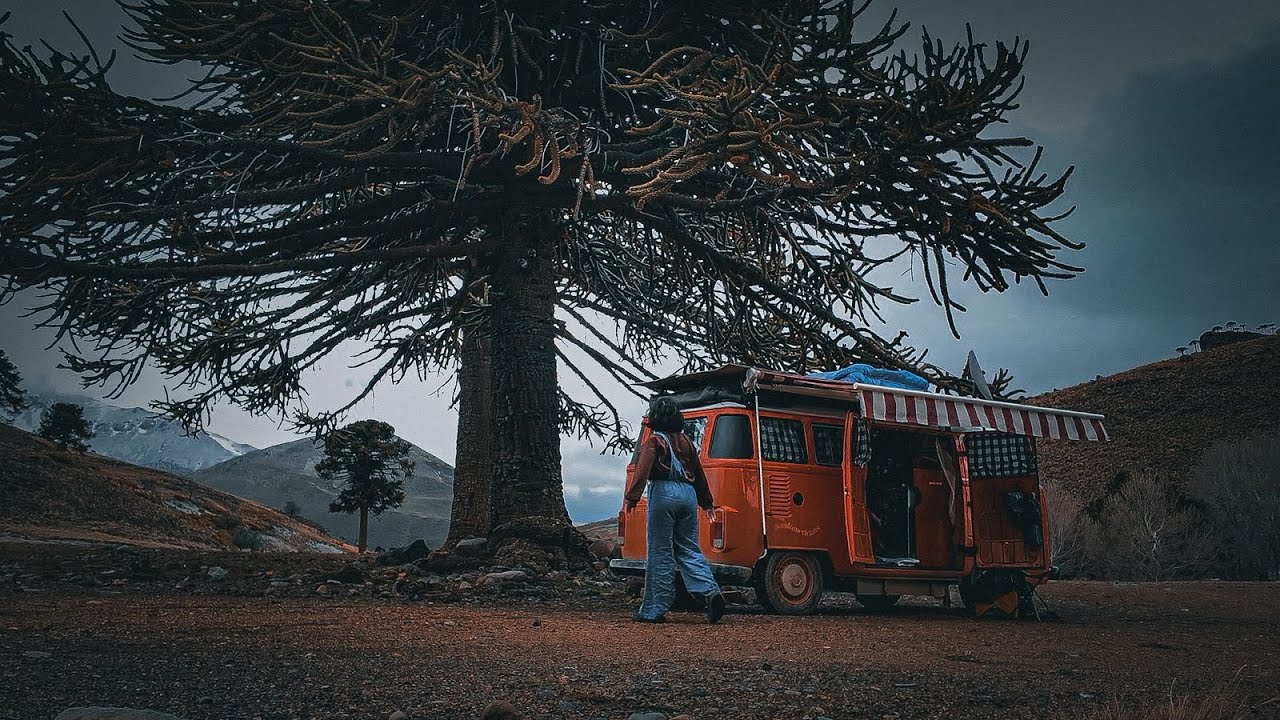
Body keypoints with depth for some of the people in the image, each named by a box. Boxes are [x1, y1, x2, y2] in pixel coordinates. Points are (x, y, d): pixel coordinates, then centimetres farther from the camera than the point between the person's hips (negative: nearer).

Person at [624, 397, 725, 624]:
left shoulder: (655, 441, 0)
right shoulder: (685, 441, 18)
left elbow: (643, 469, -14)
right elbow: (698, 473, 24)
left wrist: (632, 497, -17)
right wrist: (706, 502, 33)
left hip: (663, 493, -6)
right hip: (688, 494, 6)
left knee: (660, 553, -2)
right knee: (689, 549, 12)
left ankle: (654, 609, 2)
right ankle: (711, 592, -7)